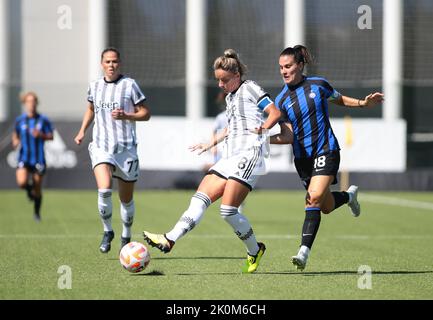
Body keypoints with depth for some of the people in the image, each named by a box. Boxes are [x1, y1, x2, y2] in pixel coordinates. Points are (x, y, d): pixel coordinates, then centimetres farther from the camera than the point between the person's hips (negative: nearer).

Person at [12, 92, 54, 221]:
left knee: (37, 189, 3)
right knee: (22, 182, -22)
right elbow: (15, 134, 18)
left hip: (38, 158, -1)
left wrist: (40, 135, -17)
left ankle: (36, 212, 26)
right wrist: (15, 141, -3)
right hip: (24, 156, 1)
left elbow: (51, 136, 2)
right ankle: (29, 188, 17)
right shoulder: (19, 120, 3)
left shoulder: (43, 120, -2)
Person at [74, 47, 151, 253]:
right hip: (101, 147, 1)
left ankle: (126, 236, 30)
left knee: (126, 199, 8)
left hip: (126, 148, -1)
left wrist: (126, 116, -18)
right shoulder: (94, 86, 8)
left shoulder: (129, 84, -3)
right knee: (104, 190, -22)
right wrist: (82, 131, 14)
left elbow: (145, 113, -1)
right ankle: (107, 232, -2)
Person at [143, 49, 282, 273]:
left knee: (228, 210, -14)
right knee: (199, 199, -5)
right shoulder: (230, 97, 24)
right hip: (229, 158, 9)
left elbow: (275, 113, -5)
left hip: (248, 155, -9)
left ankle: (255, 251, 4)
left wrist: (260, 130, -16)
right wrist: (211, 144, 36)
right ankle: (170, 240, -13)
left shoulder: (249, 88, 0)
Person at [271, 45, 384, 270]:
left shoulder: (318, 84, 0)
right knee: (327, 207, 5)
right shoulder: (281, 100, 1)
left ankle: (304, 251, -21)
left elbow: (338, 99, 20)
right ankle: (349, 195, 38)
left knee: (314, 197, -22)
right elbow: (288, 136, -5)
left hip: (326, 150, -3)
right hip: (302, 157, 3)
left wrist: (363, 103, 6)